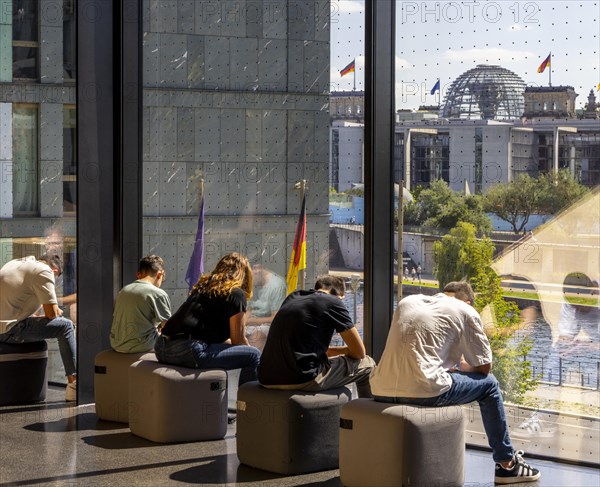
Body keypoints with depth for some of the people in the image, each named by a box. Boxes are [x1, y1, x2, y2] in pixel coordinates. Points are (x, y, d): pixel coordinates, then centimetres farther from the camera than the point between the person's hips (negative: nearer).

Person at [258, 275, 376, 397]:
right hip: (303, 381, -7)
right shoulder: (333, 302, 1)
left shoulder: (292, 297, 19)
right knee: (367, 364, 11)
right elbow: (359, 352, 5)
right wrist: (341, 351, 24)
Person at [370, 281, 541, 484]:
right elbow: (484, 367, 13)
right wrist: (457, 364, 32)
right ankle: (507, 464, 25)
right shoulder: (466, 311, 8)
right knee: (489, 384, 19)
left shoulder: (407, 302, 22)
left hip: (381, 392, 6)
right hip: (422, 392, -6)